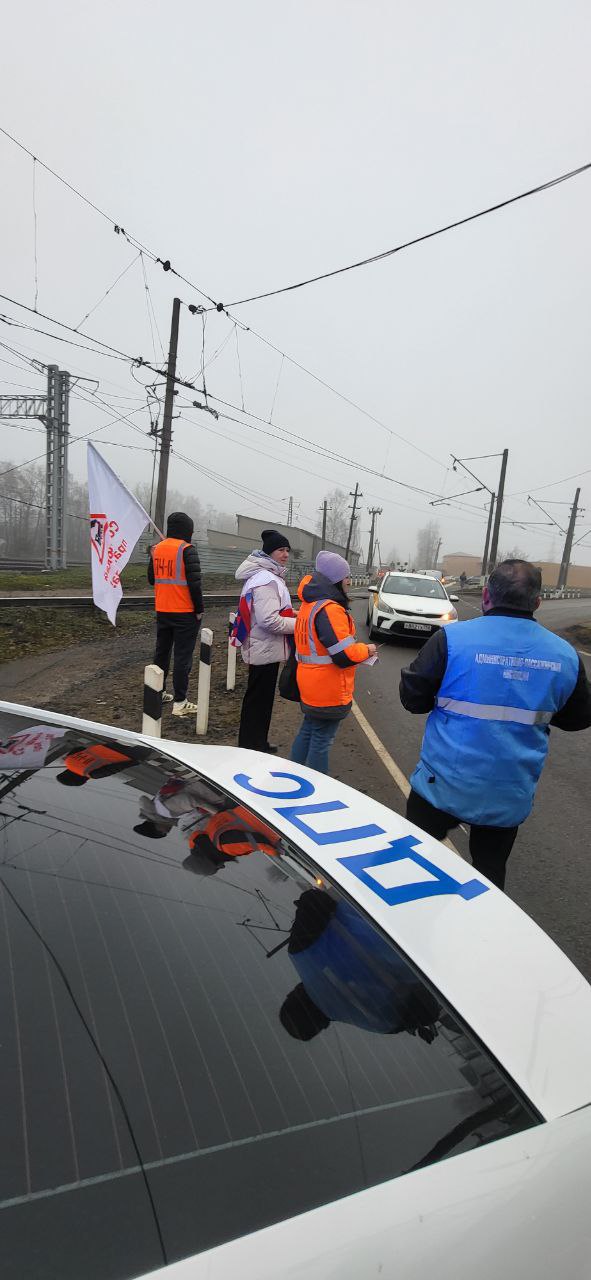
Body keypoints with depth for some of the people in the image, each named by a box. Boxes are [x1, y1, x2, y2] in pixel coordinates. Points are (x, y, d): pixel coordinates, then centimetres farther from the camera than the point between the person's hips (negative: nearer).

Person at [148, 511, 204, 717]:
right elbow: (194, 583, -18)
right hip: (184, 613, -6)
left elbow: (151, 579, 15)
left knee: (161, 651, 18)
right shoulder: (187, 550, -13)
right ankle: (179, 702, -1)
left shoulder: (157, 548, 7)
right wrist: (199, 609, -9)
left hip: (162, 611, 7)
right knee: (183, 656, -2)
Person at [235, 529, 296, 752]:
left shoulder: (264, 575, 12)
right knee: (258, 700, 1)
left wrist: (289, 613, 10)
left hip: (262, 648, 11)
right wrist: (299, 624, -18)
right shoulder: (266, 580, -22)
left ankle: (258, 743, 33)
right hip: (266, 649, -11)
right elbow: (269, 620, -29)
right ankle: (252, 745, 13)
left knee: (262, 698, 20)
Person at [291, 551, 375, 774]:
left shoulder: (309, 604, 10)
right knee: (321, 740, 2)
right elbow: (345, 654, -26)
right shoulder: (330, 609, -23)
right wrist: (366, 650, -7)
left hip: (311, 687, 10)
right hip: (329, 691, -10)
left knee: (307, 732, 22)